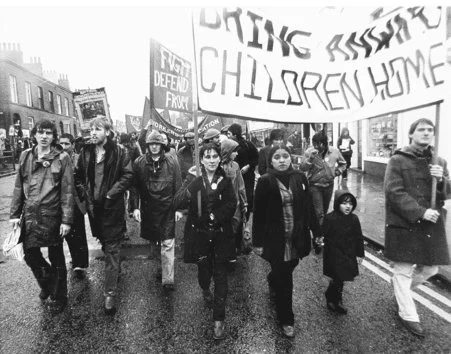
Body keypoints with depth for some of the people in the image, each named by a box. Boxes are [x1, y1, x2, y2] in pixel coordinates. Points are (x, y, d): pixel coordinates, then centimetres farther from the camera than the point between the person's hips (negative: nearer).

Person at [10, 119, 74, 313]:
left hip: (52, 215, -3)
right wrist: (15, 213, 4)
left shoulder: (62, 158, -7)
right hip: (29, 215, 4)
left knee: (56, 258, 9)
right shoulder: (26, 156, 5)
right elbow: (18, 186, 9)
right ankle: (47, 283, 40)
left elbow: (67, 191, -9)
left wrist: (66, 220, -13)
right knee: (30, 256, 10)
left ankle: (59, 297, 29)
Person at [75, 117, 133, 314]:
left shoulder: (118, 152, -8)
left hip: (112, 207, -5)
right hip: (94, 207, 5)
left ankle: (110, 294, 6)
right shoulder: (85, 152, 6)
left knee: (112, 251, -1)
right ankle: (116, 268, 47)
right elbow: (78, 176, 15)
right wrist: (84, 192, 0)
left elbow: (128, 175, -12)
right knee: (105, 245, 21)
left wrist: (111, 194, -16)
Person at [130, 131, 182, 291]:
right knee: (153, 242, 17)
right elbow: (134, 187, 2)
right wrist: (135, 207, -5)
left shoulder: (171, 164, -2)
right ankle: (161, 265, 40)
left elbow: (178, 187, 1)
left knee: (167, 244, -3)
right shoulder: (138, 163, 1)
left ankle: (167, 279, 4)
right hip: (148, 210, 2)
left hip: (167, 210, -2)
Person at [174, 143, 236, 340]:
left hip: (220, 233, 0)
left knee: (220, 275, 1)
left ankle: (219, 320, 13)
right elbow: (178, 203, -20)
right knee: (204, 269, 16)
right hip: (199, 233, 0)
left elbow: (232, 205, -6)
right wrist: (191, 181, -31)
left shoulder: (225, 180, -1)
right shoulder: (193, 179, -6)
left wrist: (215, 216, -19)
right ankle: (205, 290, 52)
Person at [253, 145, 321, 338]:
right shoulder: (265, 181, -10)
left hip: (297, 237, 4)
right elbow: (258, 214, -8)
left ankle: (272, 281, 53)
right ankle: (286, 320, 26)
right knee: (284, 280, 5)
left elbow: (308, 207, 6)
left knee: (285, 270, 17)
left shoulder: (300, 178, 0)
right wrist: (257, 241, -7)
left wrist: (316, 231, 8)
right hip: (275, 238, -3)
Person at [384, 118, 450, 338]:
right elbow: (394, 192, -15)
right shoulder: (398, 160, -8)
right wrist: (420, 212, -21)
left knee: (430, 268, 17)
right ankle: (408, 315, 23)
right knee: (403, 271, 5)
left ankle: (400, 288, 45)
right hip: (404, 225, -6)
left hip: (431, 226, 6)